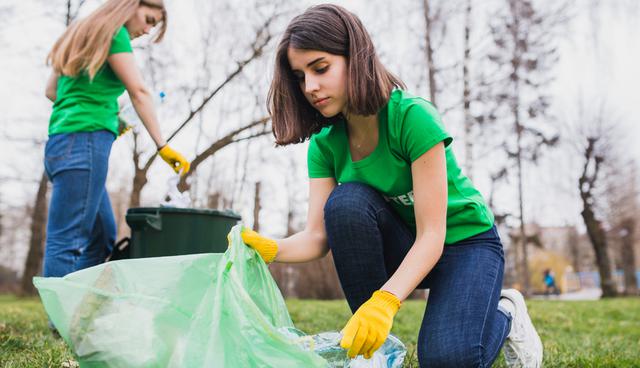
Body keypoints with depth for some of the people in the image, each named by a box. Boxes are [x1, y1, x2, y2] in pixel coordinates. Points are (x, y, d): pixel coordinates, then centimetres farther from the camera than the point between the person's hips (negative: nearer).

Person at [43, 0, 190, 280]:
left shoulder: (83, 33, 24)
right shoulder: (114, 32, -2)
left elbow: (51, 91, 26)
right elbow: (139, 92, -9)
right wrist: (162, 146, -10)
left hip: (61, 144, 9)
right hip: (85, 142, -9)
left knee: (102, 237, 11)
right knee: (66, 242, -13)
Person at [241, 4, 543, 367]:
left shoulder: (412, 116, -27)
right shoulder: (325, 143, -9)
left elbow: (432, 235, -30)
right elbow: (318, 236, -15)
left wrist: (385, 301, -44)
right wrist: (273, 248, -36)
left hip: (463, 242, -5)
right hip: (402, 245, 5)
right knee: (346, 201, -28)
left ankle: (505, 316, 7)